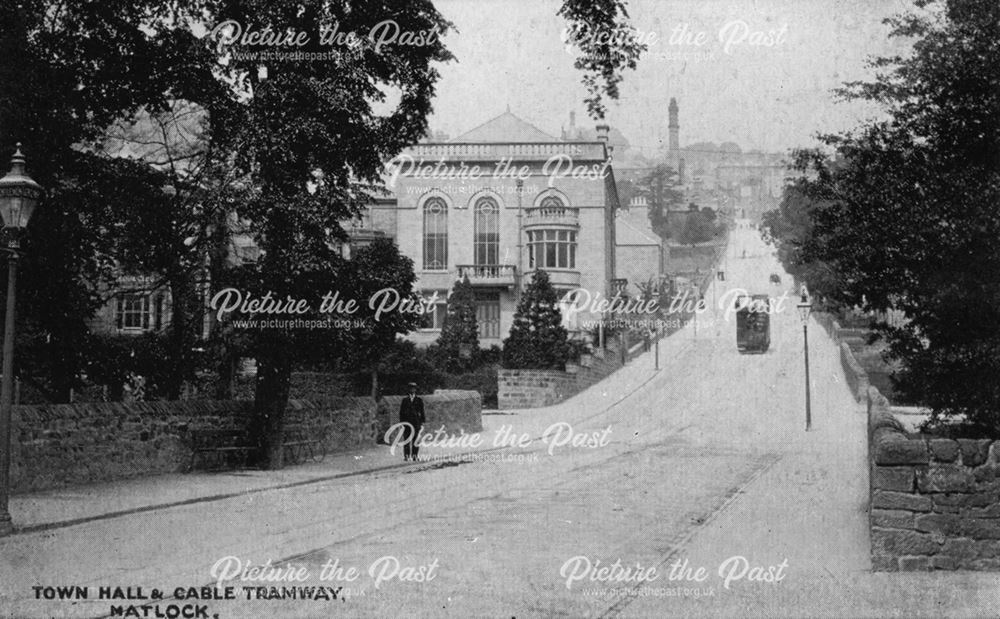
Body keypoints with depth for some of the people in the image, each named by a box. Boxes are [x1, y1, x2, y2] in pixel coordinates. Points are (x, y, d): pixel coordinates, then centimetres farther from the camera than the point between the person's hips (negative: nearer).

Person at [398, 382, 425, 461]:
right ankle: (406, 455, -2)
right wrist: (401, 423, 3)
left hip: (416, 422, 0)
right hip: (406, 422, 0)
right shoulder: (405, 400, 10)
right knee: (407, 439, -4)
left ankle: (414, 456, -2)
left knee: (416, 440, -5)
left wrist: (422, 423, 0)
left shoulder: (419, 400, 8)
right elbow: (401, 412, 11)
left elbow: (422, 412, 7)